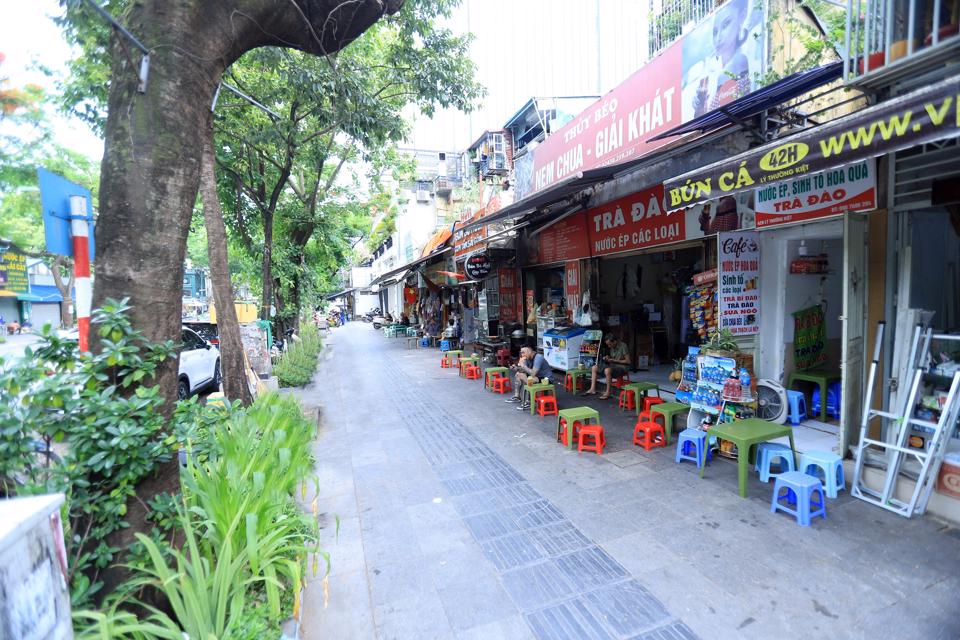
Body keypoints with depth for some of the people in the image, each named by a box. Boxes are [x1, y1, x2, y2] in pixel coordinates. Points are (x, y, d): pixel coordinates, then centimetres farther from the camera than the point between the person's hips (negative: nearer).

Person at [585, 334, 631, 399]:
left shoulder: (623, 346, -16)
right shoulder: (612, 347, 7)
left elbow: (628, 361, -16)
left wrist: (614, 360, -18)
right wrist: (608, 358, -1)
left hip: (622, 367, -9)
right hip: (613, 365, 9)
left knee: (607, 370, -38)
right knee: (594, 368, -3)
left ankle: (608, 392, -25)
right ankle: (592, 389, -10)